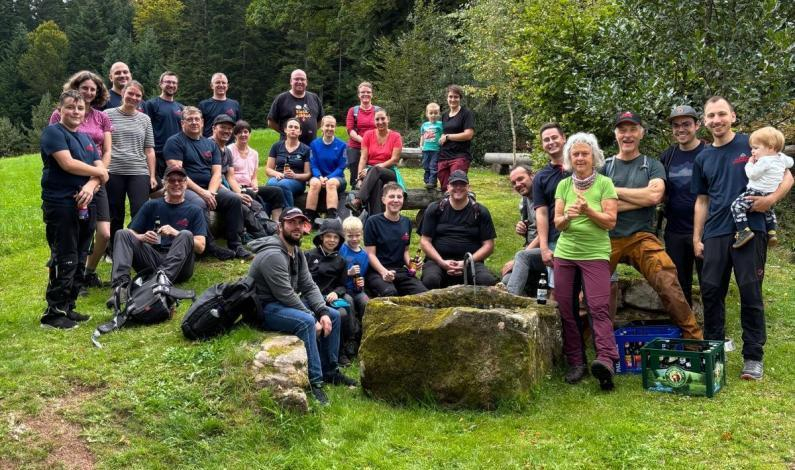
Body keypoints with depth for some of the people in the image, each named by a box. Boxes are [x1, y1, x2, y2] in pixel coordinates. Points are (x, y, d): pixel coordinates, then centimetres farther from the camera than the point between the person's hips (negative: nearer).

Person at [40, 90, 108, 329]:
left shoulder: (85, 138, 19)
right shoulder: (53, 132, -3)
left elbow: (101, 170, 9)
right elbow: (67, 163, -17)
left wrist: (91, 185, -13)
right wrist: (98, 172, -3)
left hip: (84, 204, 8)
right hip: (61, 204, -7)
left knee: (78, 259, 11)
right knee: (65, 260, -8)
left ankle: (68, 307, 20)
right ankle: (53, 313, -1)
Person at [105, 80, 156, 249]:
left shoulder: (144, 119, 12)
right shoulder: (108, 115, 5)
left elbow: (149, 150, 12)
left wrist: (152, 175, 6)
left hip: (139, 173, 1)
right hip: (113, 173, -1)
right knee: (115, 216, 8)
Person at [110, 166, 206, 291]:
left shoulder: (194, 211, 11)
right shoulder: (151, 206, 16)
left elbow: (200, 247, -1)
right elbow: (130, 234, 10)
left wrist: (175, 233, -16)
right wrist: (142, 237, -14)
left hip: (179, 265, -2)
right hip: (150, 259, 2)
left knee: (186, 235, -28)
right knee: (122, 233, -15)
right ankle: (121, 283, -38)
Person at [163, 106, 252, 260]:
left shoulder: (210, 144, 18)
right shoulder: (174, 142, 1)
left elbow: (217, 172, 9)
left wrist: (210, 193, -12)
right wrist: (202, 192, -18)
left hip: (210, 189, 5)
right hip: (185, 189, -5)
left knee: (235, 199, -19)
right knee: (200, 204, -35)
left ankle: (235, 244, -14)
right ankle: (210, 246, -23)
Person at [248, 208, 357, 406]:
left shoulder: (297, 253, 8)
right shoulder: (273, 255, -22)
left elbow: (309, 287, 6)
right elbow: (285, 295, -26)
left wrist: (323, 312, -10)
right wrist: (314, 318, -20)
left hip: (288, 303, 10)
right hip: (266, 309, -10)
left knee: (333, 315, 5)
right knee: (306, 321, -34)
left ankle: (329, 371, 12)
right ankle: (315, 381, -27)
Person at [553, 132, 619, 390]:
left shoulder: (604, 183, -1)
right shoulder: (563, 185, 10)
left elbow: (610, 222, -6)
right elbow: (557, 223, 5)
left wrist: (588, 210, -21)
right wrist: (566, 216, -17)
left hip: (595, 254, -4)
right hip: (565, 253, 4)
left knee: (599, 307, -16)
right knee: (566, 309, 1)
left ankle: (606, 360, -25)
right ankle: (576, 362, 8)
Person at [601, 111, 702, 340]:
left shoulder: (652, 165, 13)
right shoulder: (605, 166, 12)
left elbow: (654, 195, -7)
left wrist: (615, 191, -2)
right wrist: (642, 198, -6)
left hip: (642, 237, -1)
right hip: (608, 238, 1)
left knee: (668, 282, -21)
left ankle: (693, 337, -12)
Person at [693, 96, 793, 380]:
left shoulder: (752, 144, 1)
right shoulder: (703, 159, 13)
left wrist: (771, 198, -18)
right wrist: (696, 238, 10)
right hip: (715, 234, 4)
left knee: (750, 293, -1)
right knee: (711, 292, 5)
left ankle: (754, 357, 9)